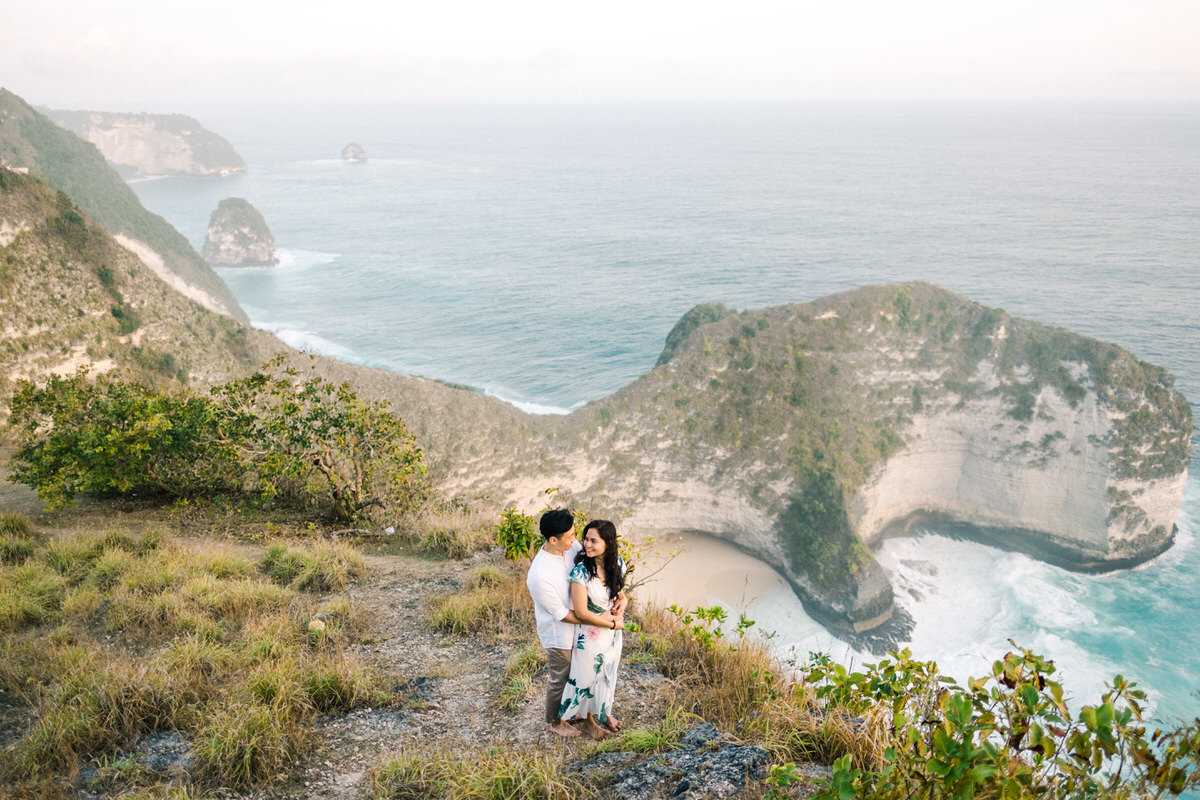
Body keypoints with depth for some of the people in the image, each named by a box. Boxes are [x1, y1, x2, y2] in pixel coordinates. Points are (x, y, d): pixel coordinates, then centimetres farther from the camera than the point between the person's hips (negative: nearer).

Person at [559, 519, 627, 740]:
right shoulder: (581, 571, -28)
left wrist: (622, 602, -13)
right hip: (590, 634, -5)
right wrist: (613, 623, -16)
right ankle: (588, 720, 38)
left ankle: (604, 712, 49)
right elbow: (581, 612, -24)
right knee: (589, 675, 14)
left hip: (613, 631, 5)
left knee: (608, 673, 24)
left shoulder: (618, 564, -11)